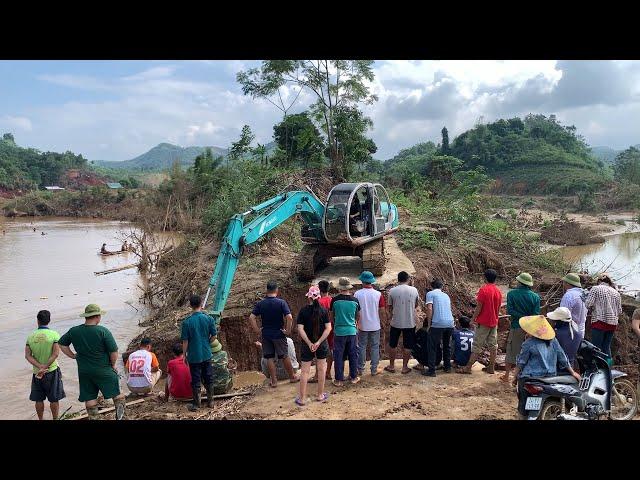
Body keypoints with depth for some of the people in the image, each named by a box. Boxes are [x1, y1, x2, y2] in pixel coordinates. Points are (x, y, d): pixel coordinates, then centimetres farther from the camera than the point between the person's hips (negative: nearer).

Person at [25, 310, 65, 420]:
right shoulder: (54, 334, -10)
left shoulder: (31, 336, -1)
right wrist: (45, 367, -15)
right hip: (52, 371, -3)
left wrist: (40, 367, -16)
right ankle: (55, 419, 16)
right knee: (54, 399, 8)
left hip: (36, 372, 3)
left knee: (39, 399, 15)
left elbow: (27, 355, -8)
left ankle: (40, 419, 24)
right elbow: (55, 354, -18)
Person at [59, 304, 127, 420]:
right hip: (104, 371, -4)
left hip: (84, 371, 4)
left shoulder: (73, 331, -3)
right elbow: (114, 351, -16)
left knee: (89, 399, 13)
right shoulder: (103, 331, -17)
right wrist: (113, 365, 0)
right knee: (117, 394, 12)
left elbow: (61, 344, 12)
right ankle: (120, 416, 8)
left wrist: (73, 355, 14)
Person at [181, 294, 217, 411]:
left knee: (195, 380, 8)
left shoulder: (186, 322, -13)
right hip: (206, 354, 2)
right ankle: (210, 401, 24)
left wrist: (184, 355, 2)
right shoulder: (208, 318, -7)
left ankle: (196, 404, 16)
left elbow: (185, 341, -9)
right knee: (208, 378, 15)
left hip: (193, 356, -2)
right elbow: (214, 336, -1)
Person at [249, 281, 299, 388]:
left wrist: (257, 331, -2)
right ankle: (292, 377, 26)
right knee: (284, 356, 12)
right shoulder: (281, 302, -11)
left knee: (270, 358, 10)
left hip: (265, 335, 2)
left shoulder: (260, 303, -2)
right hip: (279, 334, -2)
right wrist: (288, 330, -10)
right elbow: (289, 318, -21)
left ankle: (273, 381, 15)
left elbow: (251, 318, -7)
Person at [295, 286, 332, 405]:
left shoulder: (303, 311, -9)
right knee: (321, 369, 15)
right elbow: (328, 328, -11)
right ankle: (320, 395, 25)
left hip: (307, 345, -1)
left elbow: (300, 329, -14)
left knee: (305, 371, 6)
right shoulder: (323, 311, -5)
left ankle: (302, 398, 11)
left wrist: (309, 343, -13)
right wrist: (319, 342, -14)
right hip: (322, 344, 1)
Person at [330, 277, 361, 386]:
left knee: (338, 356, 7)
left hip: (339, 332, -2)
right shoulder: (355, 300, -4)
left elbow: (331, 315, 4)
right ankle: (354, 377, 23)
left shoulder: (335, 300, -10)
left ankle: (339, 380, 12)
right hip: (352, 331, 2)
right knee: (353, 355, 14)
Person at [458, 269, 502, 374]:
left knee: (477, 345, -4)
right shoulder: (498, 291, 5)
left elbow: (479, 307, -15)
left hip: (483, 322, -6)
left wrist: (473, 318, -5)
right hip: (494, 322, 6)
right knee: (493, 345, 10)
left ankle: (468, 367, -1)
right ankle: (491, 368, 16)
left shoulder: (483, 289, -14)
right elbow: (498, 309, 11)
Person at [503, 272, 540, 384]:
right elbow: (536, 314, -9)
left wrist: (522, 316, -10)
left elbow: (510, 311, -16)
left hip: (516, 327, -1)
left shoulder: (512, 294, -8)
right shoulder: (536, 297, -3)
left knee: (512, 352, 11)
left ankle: (506, 376, 20)